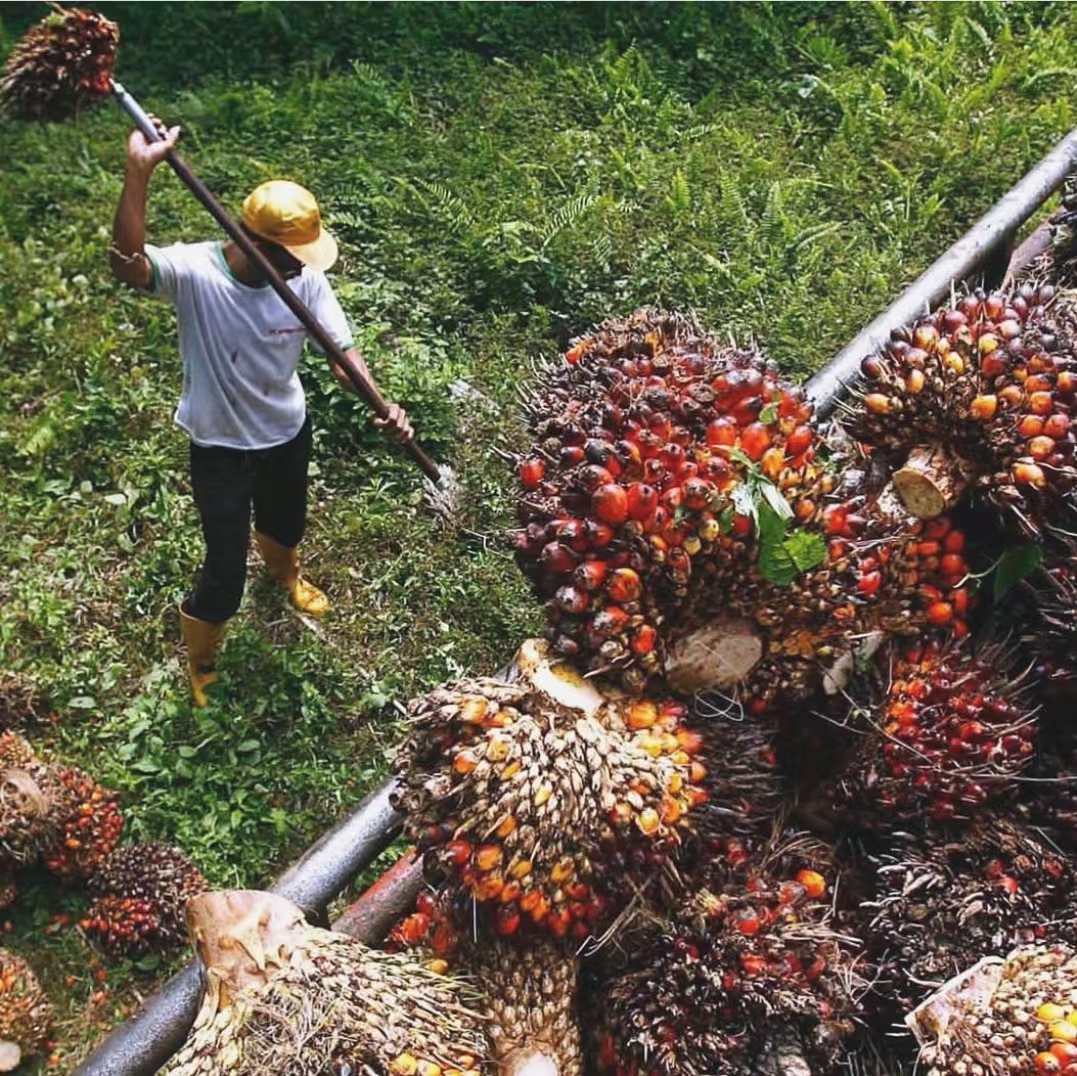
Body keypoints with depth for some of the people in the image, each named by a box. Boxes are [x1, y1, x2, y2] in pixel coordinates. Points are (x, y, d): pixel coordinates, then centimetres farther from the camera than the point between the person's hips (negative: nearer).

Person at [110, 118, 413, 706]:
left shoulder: (306, 279, -17)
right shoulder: (193, 271, -28)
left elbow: (341, 349, -16)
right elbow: (127, 265, -48)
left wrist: (381, 405, -33)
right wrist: (138, 174, -57)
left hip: (288, 432, 5)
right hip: (219, 445, -4)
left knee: (286, 523, 32)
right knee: (225, 571, 3)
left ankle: (285, 573, 71)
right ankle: (199, 664, 34)